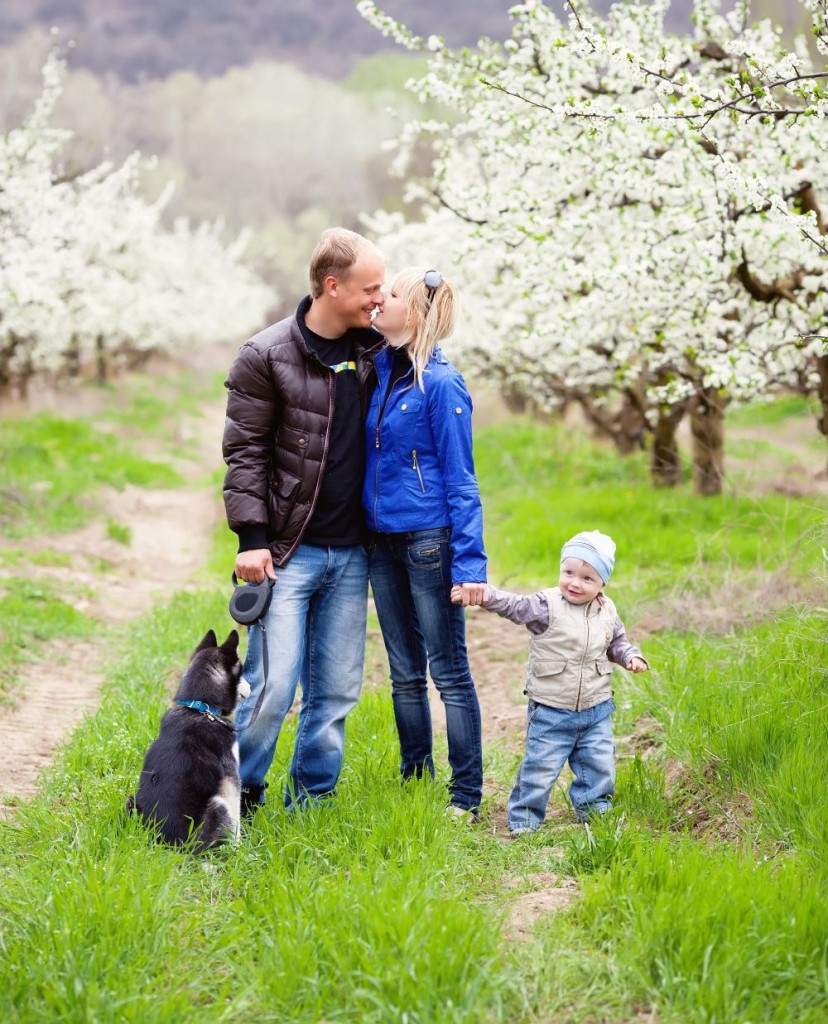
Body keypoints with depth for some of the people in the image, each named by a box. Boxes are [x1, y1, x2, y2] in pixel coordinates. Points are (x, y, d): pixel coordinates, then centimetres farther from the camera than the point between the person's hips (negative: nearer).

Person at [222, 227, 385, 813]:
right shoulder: (267, 357, -6)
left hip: (350, 554, 5)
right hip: (288, 551, -5)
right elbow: (245, 452, -6)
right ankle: (237, 794, 11)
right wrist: (251, 537, -12)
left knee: (337, 690, 8)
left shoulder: (372, 352, 8)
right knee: (273, 686, -8)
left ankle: (312, 798, 21)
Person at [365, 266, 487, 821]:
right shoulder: (381, 368, 7)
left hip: (429, 540, -7)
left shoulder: (440, 383, -13)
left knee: (449, 672, 0)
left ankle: (466, 796, 7)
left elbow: (460, 479, -13)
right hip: (384, 540, 7)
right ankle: (415, 780, 26)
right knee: (405, 673, 15)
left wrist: (469, 560, -16)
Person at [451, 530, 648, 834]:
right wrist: (484, 595, -36)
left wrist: (631, 657, 0)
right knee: (540, 767, 0)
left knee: (599, 766, 10)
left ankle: (594, 811, 30)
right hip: (550, 711, -4)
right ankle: (523, 817, 15)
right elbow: (514, 605, -21)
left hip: (595, 711, 4)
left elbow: (617, 642, 18)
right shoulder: (547, 606, -12)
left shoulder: (607, 612, 3)